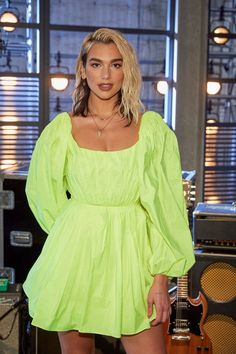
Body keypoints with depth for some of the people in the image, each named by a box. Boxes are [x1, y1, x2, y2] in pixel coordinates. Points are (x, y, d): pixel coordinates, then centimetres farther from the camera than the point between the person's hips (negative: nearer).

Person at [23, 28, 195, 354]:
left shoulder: (152, 129, -1)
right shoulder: (62, 129, 2)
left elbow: (166, 205, -3)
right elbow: (43, 194, 16)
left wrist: (162, 278, -8)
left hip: (131, 256, -1)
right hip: (75, 252, 1)